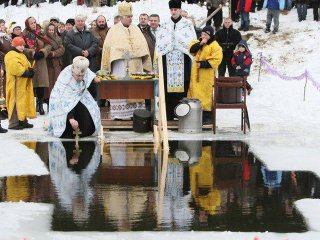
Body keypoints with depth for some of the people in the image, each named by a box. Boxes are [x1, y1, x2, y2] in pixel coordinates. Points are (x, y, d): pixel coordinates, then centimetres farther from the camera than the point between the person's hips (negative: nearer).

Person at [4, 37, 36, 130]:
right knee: (16, 103, -10)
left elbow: (27, 66, 21)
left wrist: (30, 71, -1)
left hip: (24, 84, 10)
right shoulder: (11, 56, -11)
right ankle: (13, 123, -9)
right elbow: (15, 67, -25)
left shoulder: (22, 55, 22)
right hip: (16, 83, -10)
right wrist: (26, 73, -22)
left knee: (24, 102, 13)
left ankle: (23, 121, 20)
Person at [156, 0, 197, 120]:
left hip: (183, 62, -2)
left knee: (183, 87, -6)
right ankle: (169, 114, 0)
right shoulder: (164, 26, 14)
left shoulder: (187, 25, 6)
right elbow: (159, 44, 12)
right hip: (168, 62, 2)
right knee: (168, 87, -2)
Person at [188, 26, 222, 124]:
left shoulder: (215, 46, -6)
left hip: (207, 75, -7)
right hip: (196, 74, 7)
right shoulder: (198, 42, 17)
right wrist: (200, 44, -13)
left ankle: (208, 116, -1)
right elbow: (191, 50, 1)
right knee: (196, 93, 9)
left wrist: (203, 64, -18)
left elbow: (216, 60, -16)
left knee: (207, 94, -7)